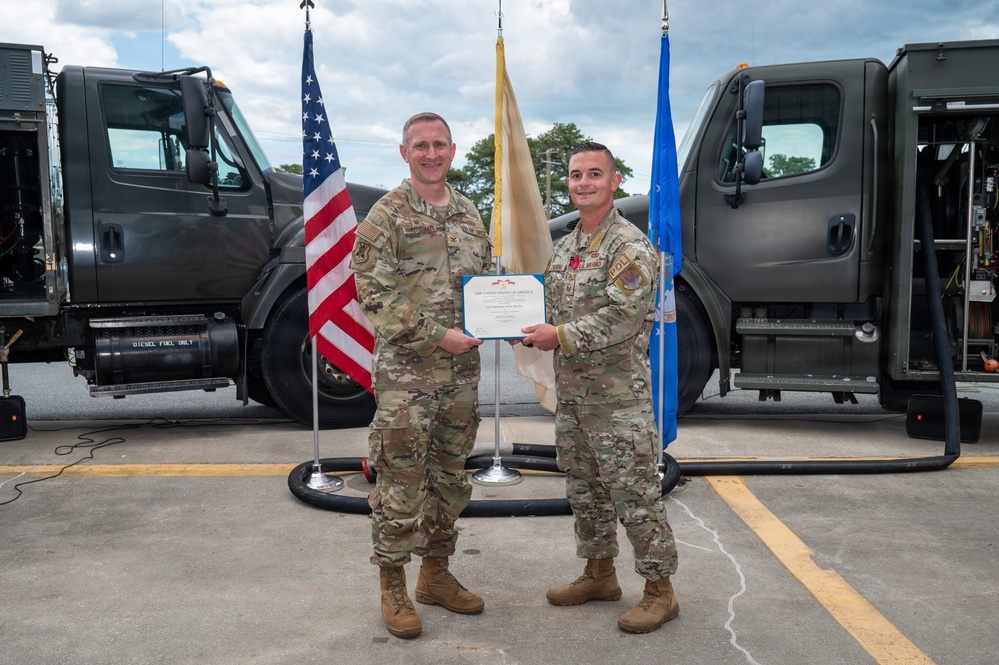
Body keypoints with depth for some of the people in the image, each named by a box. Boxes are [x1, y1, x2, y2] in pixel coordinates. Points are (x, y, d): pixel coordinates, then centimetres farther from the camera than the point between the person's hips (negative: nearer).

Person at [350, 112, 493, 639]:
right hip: (407, 373, -6)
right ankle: (393, 587, 17)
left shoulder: (468, 214, 12)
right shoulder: (387, 216, -8)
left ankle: (436, 574, 31)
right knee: (401, 483, 1)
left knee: (449, 479, 15)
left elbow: (485, 280, 20)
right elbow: (374, 295, -14)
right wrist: (436, 336, -19)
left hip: (462, 372, 6)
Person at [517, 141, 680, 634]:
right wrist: (534, 328, 1)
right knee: (583, 487, 17)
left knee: (634, 492, -2)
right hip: (571, 391, 9)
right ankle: (599, 573, 33)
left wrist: (561, 336, -22)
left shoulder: (630, 247, -13)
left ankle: (660, 589, 12)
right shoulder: (565, 247, 14)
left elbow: (623, 317, -22)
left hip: (619, 394, -9)